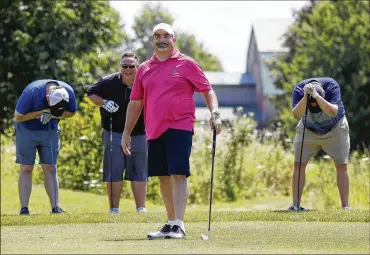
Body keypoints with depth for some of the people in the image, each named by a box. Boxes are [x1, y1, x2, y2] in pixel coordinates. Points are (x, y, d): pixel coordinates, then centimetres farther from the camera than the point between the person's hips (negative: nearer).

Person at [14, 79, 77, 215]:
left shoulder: (69, 93, -21)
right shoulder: (31, 92, -32)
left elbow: (71, 112, -1)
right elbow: (18, 116, -23)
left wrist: (54, 114, -20)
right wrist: (42, 112, -29)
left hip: (50, 131, 3)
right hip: (27, 131, -3)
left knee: (50, 168, 0)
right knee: (26, 169, -4)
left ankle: (55, 206, 0)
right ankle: (24, 208, -4)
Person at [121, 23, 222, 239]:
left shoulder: (187, 64, 2)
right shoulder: (144, 69, 14)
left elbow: (207, 90, 4)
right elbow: (136, 102, 19)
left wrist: (214, 112, -12)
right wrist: (127, 132, 16)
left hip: (179, 127, -5)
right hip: (154, 130, 5)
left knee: (178, 175, -13)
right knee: (164, 177, 9)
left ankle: (179, 225, -18)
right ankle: (171, 222, 18)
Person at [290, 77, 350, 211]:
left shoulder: (332, 86, -31)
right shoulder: (299, 89, -27)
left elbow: (333, 112, -44)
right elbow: (296, 114, -39)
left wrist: (316, 96, -53)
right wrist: (305, 97, -52)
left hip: (335, 130, -1)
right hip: (308, 130, 1)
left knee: (341, 166, -8)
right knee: (299, 164, -8)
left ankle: (345, 206, -4)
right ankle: (296, 204, -5)